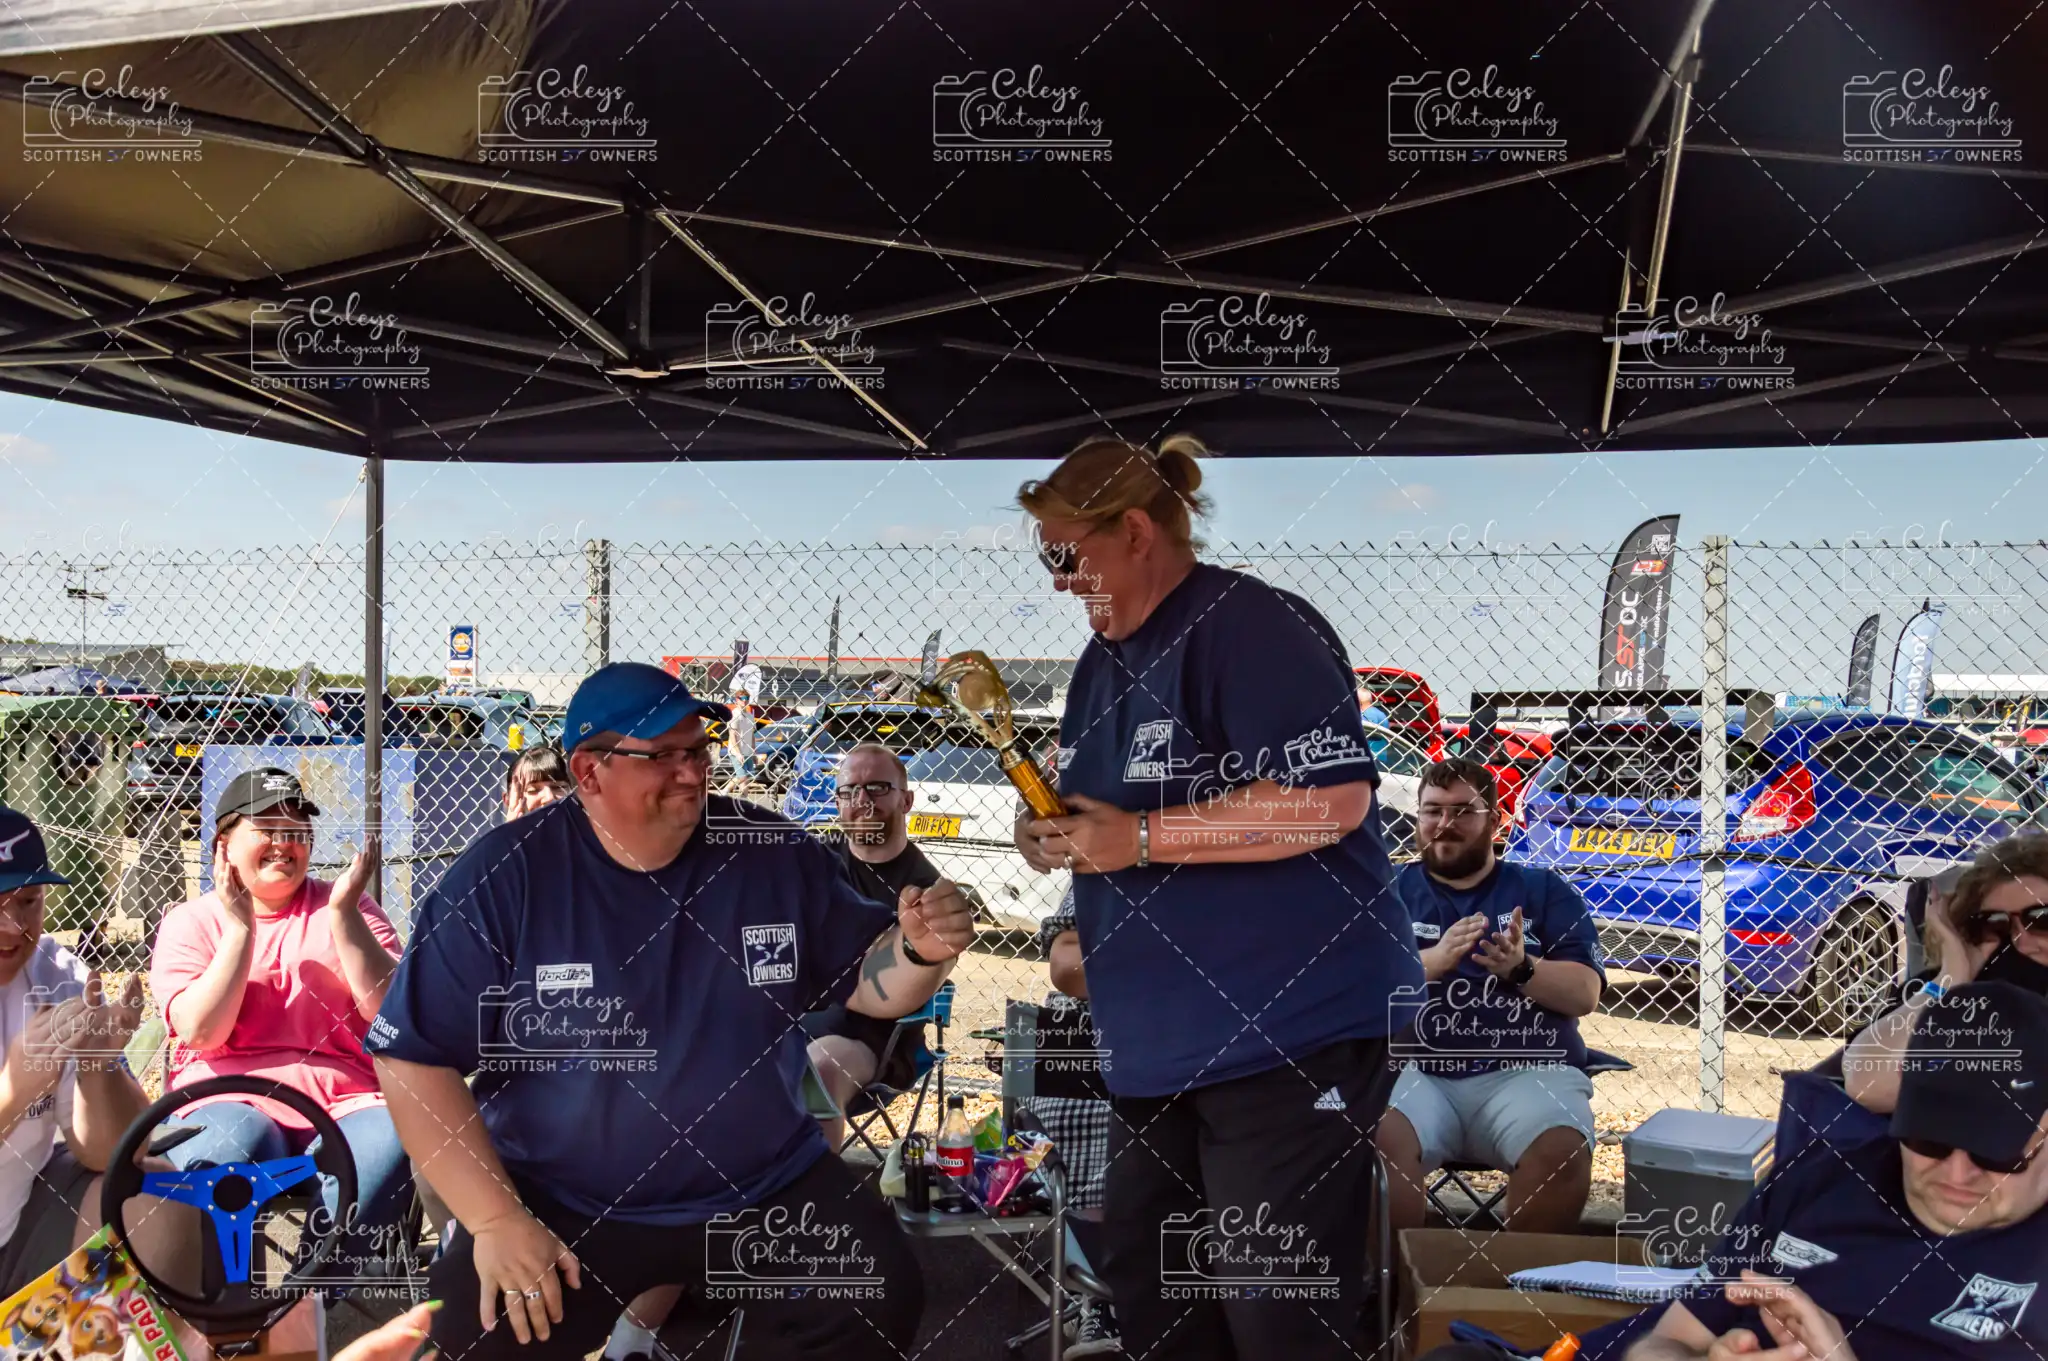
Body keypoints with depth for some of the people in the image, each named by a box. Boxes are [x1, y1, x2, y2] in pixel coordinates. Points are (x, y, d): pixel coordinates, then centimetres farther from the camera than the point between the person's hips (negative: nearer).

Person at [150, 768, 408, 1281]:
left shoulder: (347, 907, 14)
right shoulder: (191, 921, 12)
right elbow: (200, 1032, -5)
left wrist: (343, 915, -10)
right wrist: (240, 929, -10)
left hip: (343, 1099, 1)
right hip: (231, 1098, -1)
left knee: (393, 1142, -32)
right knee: (225, 1147, -36)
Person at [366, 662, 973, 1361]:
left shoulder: (775, 854, -4)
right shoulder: (501, 877, -11)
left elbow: (865, 981, 4)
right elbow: (413, 1058, -8)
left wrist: (919, 952, -20)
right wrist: (495, 1218, -13)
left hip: (768, 1191, 2)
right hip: (562, 1206, -1)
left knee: (882, 1301, -13)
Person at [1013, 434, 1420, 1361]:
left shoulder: (1250, 626, -15)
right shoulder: (1105, 661, 14)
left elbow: (1330, 799, -25)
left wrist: (1140, 837, -22)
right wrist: (1055, 837, 1)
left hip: (1290, 1030, -9)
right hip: (1158, 1043, 9)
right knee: (1145, 1284, 17)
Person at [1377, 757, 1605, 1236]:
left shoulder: (1546, 891, 16)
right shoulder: (1390, 892, 15)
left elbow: (1585, 994, 7)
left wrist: (1521, 968, -13)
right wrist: (1434, 960, -15)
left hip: (1526, 1072, 1)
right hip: (1413, 1071, 0)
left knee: (1562, 1150, -31)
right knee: (1373, 1142, -32)